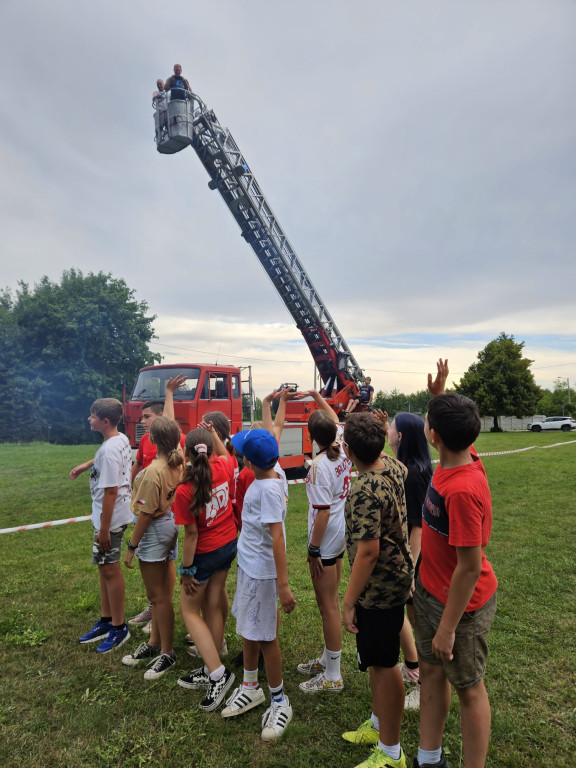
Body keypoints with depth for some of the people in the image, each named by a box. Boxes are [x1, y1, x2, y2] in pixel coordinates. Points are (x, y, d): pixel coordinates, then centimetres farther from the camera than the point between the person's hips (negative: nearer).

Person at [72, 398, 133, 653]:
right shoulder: (121, 439, 2)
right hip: (112, 515, 10)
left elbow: (110, 491, -25)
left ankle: (119, 628, 20)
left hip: (110, 518, -10)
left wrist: (104, 529, -20)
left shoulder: (109, 449, -26)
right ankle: (106, 622, 34)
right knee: (105, 566, 19)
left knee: (110, 569, 4)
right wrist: (85, 465, 37)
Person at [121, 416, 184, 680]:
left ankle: (167, 653, 19)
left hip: (154, 530, -9)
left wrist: (131, 547, -13)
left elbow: (145, 514, -22)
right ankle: (155, 643, 36)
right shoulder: (178, 459, -8)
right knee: (160, 592, 21)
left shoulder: (153, 472, -27)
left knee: (159, 596, 5)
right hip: (170, 523, 9)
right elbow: (175, 434, 10)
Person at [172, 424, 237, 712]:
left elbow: (191, 534, -20)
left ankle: (218, 673, 4)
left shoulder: (185, 491, -26)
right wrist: (213, 433, 16)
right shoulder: (222, 469, -13)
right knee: (212, 606, 18)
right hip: (230, 545, 6)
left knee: (189, 610, 12)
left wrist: (186, 570, -10)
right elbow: (224, 454, 14)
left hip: (206, 553, -6)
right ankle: (210, 669, 30)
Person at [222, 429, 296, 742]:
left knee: (264, 636, 7)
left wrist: (283, 584, -28)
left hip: (261, 572, -9)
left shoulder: (268, 488, -27)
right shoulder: (272, 475, -4)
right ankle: (251, 688, 43)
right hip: (249, 565, 9)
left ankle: (279, 700, 28)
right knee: (247, 629, 22)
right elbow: (270, 436, 15)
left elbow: (277, 537, -29)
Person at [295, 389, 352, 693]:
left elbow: (323, 511, -24)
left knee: (328, 606, 5)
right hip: (341, 536, 9)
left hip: (325, 541, -8)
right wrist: (317, 396, 24)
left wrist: (313, 548, -16)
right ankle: (328, 660, 38)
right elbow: (336, 421, 17)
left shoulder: (319, 465, -25)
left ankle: (332, 677, 20)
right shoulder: (343, 450, -4)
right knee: (332, 602, 21)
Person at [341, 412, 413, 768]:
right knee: (379, 659, 25)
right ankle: (380, 723, 45)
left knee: (383, 665, 8)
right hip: (396, 576, 10)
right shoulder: (394, 466, -3)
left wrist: (349, 602, -20)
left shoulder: (365, 492, -30)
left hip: (378, 587, -10)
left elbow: (368, 552, -30)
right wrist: (377, 436, 30)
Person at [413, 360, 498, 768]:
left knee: (468, 689, 13)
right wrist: (440, 393, 7)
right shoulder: (462, 458, -8)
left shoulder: (462, 490, -33)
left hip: (461, 603, -9)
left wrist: (447, 627, -18)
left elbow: (469, 568, -26)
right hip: (431, 591, 9)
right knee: (432, 672, 22)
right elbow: (452, 422, 18)